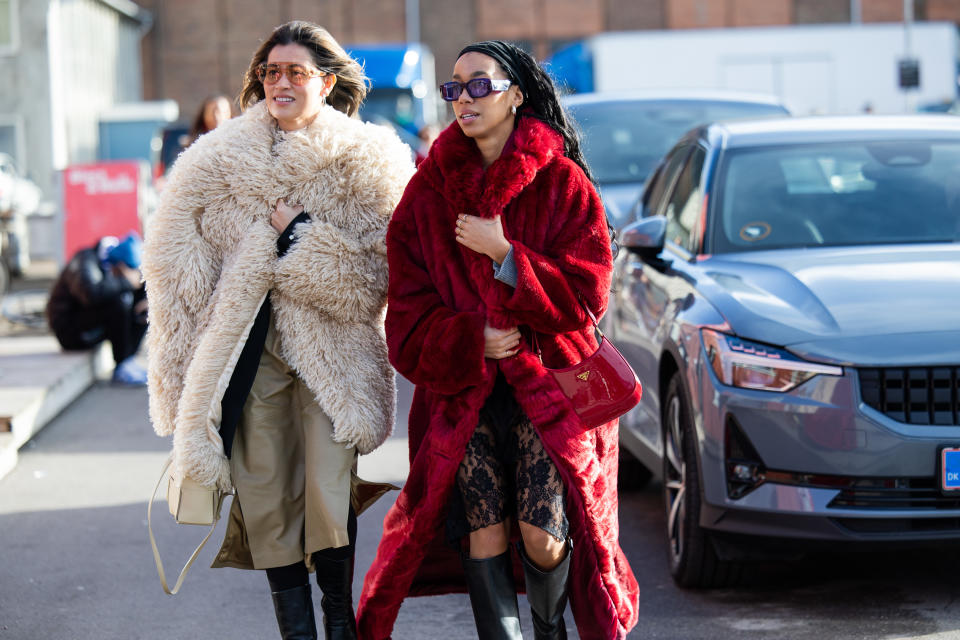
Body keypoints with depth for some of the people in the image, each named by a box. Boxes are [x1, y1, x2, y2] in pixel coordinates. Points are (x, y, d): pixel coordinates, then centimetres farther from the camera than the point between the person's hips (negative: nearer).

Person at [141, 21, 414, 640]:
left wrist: (300, 234, -12)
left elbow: (379, 274, -3)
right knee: (267, 497, 1)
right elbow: (177, 265, 10)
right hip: (247, 351, 2)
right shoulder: (217, 160, 9)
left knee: (331, 492, -11)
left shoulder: (366, 161, 4)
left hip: (332, 351, -2)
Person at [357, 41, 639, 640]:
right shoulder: (429, 190, 9)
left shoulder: (562, 183, 2)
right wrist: (472, 338, -10)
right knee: (484, 533, -11)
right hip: (461, 391, 2)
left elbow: (585, 294, -5)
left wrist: (503, 255, -13)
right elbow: (409, 309, 6)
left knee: (543, 538, -12)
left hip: (547, 387, -2)